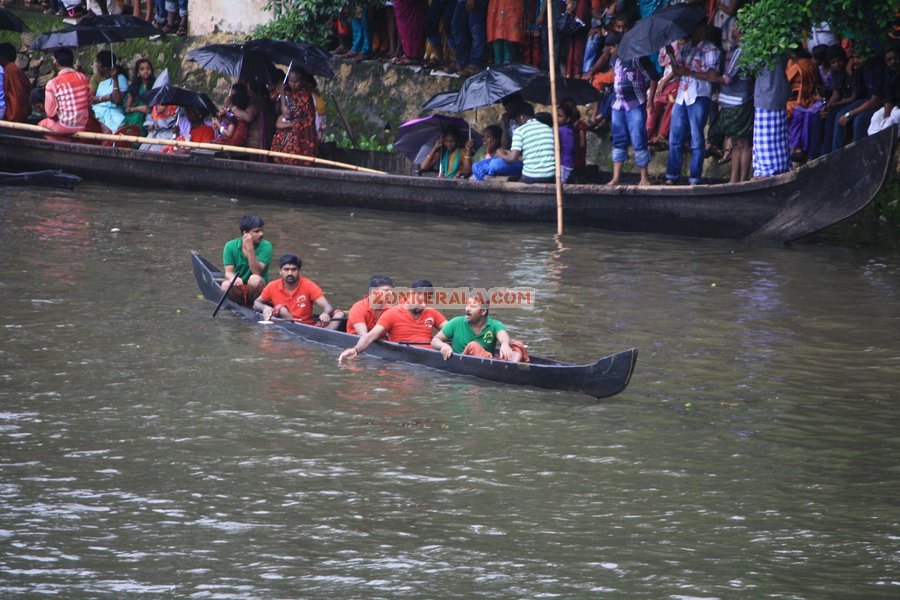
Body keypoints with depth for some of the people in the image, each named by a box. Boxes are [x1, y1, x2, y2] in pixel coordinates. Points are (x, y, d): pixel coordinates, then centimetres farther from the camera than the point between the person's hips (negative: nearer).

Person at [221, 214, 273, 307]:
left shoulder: (265, 246, -10)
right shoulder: (230, 246, -4)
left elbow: (257, 272, -20)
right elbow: (228, 272, -10)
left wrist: (250, 249, -28)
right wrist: (233, 278, -34)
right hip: (238, 291, 1)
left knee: (255, 279, -34)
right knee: (226, 285, -31)